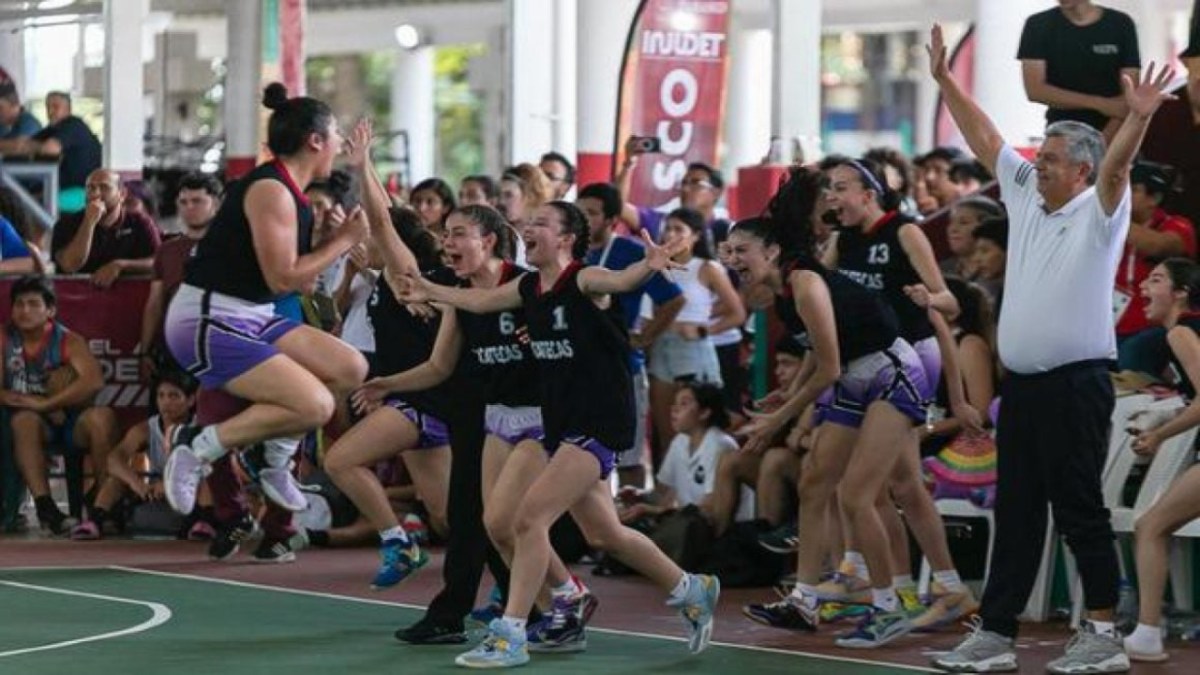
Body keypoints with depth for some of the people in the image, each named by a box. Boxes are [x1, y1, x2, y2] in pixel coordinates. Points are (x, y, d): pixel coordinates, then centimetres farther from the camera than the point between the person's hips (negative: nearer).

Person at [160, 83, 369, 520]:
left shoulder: (293, 196, 13)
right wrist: (344, 241, -10)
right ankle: (199, 447, -10)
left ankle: (276, 458, 15)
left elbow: (301, 280, 11)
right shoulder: (270, 190, -16)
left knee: (351, 369, 4)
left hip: (252, 320, 10)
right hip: (208, 323, -10)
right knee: (315, 405, -21)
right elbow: (283, 277, -19)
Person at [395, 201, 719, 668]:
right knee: (603, 534, 17)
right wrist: (429, 291, 33)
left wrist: (649, 265, -55)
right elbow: (480, 300, 25)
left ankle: (510, 636, -11)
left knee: (531, 515, -16)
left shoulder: (583, 281, -14)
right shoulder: (527, 288, 8)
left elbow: (620, 281, -34)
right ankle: (691, 591, 36)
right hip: (562, 426, 9)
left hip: (599, 423, -9)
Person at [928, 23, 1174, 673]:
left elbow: (1115, 165, -25)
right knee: (1014, 514, 10)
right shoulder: (1026, 196, 12)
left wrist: (1139, 117, -42)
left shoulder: (1099, 211, -6)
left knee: (1079, 509, -5)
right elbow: (985, 139, 18)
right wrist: (945, 80, 18)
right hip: (1021, 382, 7)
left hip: (1075, 383, -7)